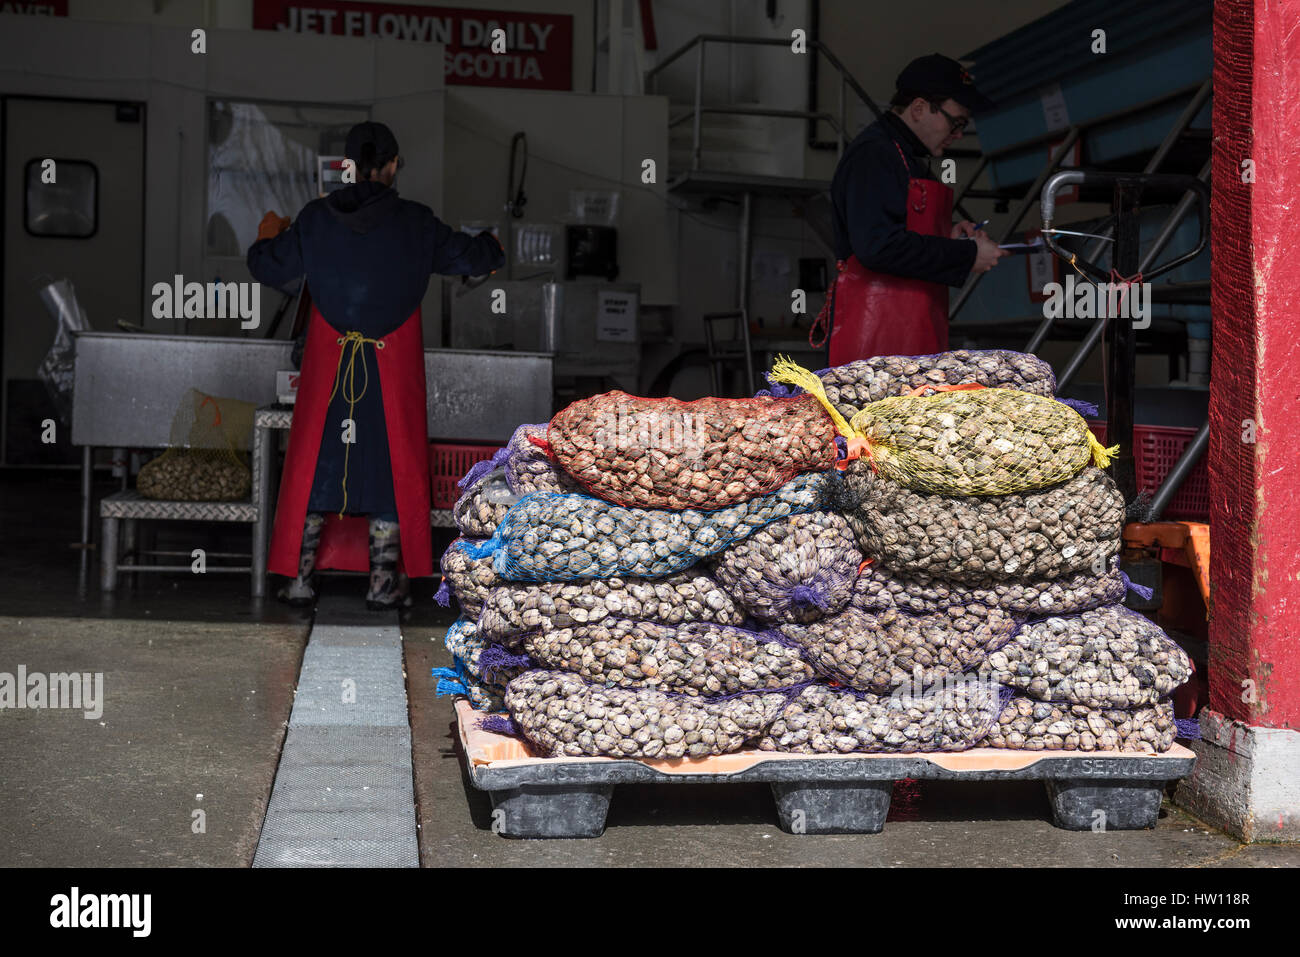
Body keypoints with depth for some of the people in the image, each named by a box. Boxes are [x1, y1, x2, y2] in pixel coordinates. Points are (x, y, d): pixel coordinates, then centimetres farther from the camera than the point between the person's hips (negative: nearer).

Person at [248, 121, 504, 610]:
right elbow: (470, 257, 2)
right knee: (391, 463, 8)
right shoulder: (415, 223, -8)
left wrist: (267, 236, 28)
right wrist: (492, 246, 26)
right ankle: (385, 581, 9)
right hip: (392, 368, -1)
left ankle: (299, 575, 13)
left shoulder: (315, 219, -4)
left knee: (315, 460, 12)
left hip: (328, 367, 2)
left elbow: (269, 269, 5)